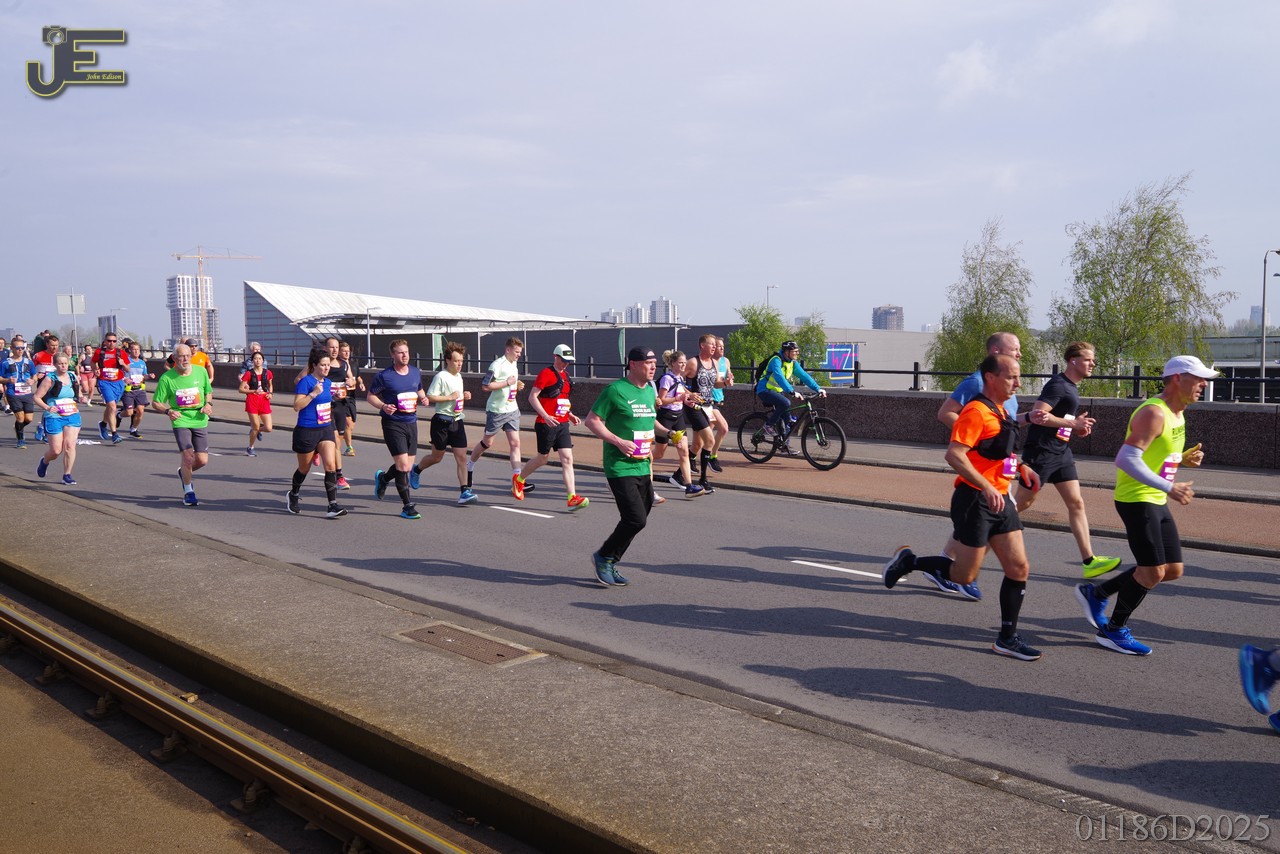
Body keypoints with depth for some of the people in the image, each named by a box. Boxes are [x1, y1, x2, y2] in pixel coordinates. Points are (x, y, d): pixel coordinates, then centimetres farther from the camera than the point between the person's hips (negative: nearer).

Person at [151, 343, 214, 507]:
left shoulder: (201, 372, 2)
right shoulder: (167, 378, -7)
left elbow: (208, 392, 18)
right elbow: (155, 403, 0)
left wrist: (208, 404, -3)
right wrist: (168, 411, -20)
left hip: (200, 421, 3)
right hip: (180, 421, -3)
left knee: (202, 460, 1)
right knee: (188, 456, -16)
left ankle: (183, 473, 36)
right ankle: (188, 492, 5)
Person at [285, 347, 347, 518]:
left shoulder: (327, 382, 8)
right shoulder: (306, 381, -13)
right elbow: (297, 406, -21)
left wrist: (335, 396, 12)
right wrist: (313, 393, -26)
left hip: (325, 429, 5)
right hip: (306, 431, -5)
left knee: (330, 466, -10)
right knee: (304, 468, 12)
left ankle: (333, 506, -11)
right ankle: (293, 495, 40)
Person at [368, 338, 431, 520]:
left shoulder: (416, 373, 8)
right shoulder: (384, 375, -8)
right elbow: (370, 396, -1)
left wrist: (422, 398, 2)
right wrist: (383, 406, -19)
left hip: (411, 423, 6)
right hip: (393, 423, -6)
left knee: (407, 467, 10)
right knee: (403, 465, -11)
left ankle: (382, 477, 41)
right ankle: (407, 506, -2)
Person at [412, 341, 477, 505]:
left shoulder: (459, 377, 12)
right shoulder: (441, 377, -13)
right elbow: (430, 397, -18)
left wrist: (464, 396, 7)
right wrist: (450, 397, -21)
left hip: (457, 421, 6)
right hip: (442, 421, -6)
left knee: (462, 457, -4)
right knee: (437, 457, 9)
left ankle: (464, 492, -5)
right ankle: (416, 470, 39)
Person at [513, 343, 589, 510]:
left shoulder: (565, 376, 14)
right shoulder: (546, 374, -10)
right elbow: (532, 397, -15)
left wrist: (570, 415, 13)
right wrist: (545, 416, -24)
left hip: (563, 424, 7)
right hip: (546, 424, -7)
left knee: (567, 459, -3)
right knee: (543, 458, 7)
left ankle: (572, 498, -8)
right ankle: (519, 479, 33)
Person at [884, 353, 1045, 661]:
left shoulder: (999, 411, 15)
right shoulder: (976, 411, -16)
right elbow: (954, 454, -25)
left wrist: (1021, 467, 14)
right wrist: (986, 487, -31)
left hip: (1000, 500, 9)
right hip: (975, 500, -9)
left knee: (1019, 568, 5)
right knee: (964, 576, -2)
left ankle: (1007, 637, 13)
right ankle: (907, 561, 18)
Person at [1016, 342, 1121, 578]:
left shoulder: (1071, 388, 16)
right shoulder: (1058, 385, -14)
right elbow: (1037, 414, -25)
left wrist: (1076, 429, 8)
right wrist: (1072, 423, -20)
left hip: (1061, 452, 9)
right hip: (1041, 451, -9)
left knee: (1076, 503, 3)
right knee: (1023, 502, -1)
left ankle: (1089, 561, 2)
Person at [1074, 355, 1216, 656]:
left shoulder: (1177, 414, 12)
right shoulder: (1153, 413, -18)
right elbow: (1126, 459, -27)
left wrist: (1184, 458, 3)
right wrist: (1169, 488, -29)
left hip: (1156, 502, 10)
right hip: (1136, 499, -10)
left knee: (1173, 571, 10)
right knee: (1152, 571, -8)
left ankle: (1096, 593, 21)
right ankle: (1114, 631, 9)